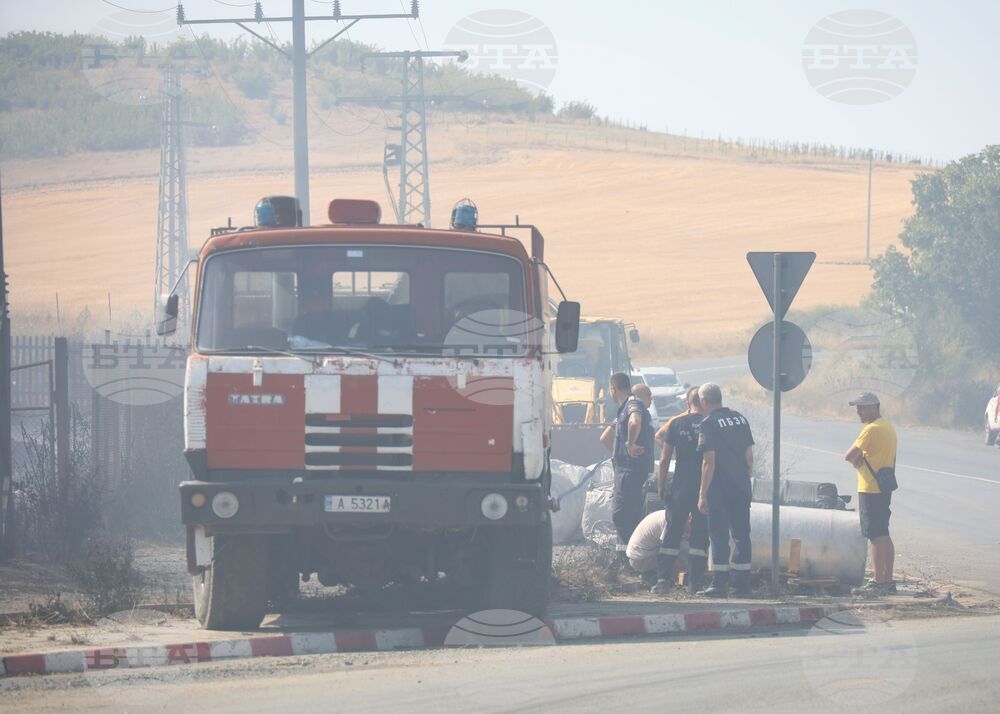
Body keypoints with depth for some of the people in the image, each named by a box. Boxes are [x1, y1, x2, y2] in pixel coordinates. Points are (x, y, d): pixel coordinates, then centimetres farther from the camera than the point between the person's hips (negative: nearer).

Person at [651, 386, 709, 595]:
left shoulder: (676, 424, 0)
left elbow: (664, 460, -1)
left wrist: (661, 487, 7)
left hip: (681, 487, 0)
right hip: (705, 489, 0)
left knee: (672, 533, 7)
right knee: (700, 536, 4)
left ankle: (664, 578, 0)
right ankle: (695, 582, 2)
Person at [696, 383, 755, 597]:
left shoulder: (709, 424, -10)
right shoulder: (740, 419, 10)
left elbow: (709, 462, -14)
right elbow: (749, 457, 12)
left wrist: (702, 494, -12)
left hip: (720, 490, -6)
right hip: (742, 488, 6)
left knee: (719, 535, -4)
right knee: (741, 534, 10)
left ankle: (719, 584, -6)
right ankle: (742, 583, 12)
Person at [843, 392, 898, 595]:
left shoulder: (872, 429, -16)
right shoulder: (888, 428, 15)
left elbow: (849, 456, -18)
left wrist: (855, 458, 4)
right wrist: (860, 458, -1)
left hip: (870, 490, -10)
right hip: (885, 488, 10)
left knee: (876, 536, -9)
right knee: (883, 536, 13)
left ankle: (879, 582, -10)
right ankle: (888, 580, 16)